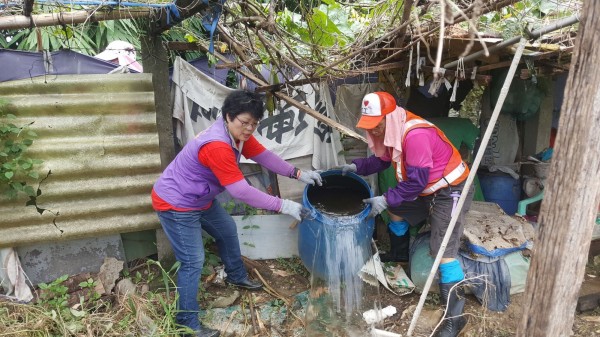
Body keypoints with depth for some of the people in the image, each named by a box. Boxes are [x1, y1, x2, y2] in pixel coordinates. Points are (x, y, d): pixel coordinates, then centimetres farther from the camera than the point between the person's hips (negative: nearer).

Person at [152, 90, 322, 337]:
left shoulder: (238, 134, -5)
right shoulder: (217, 146, -35)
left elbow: (264, 156, 4)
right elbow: (241, 191, -34)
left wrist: (298, 174, -2)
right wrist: (282, 205, -30)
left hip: (200, 199, 10)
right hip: (176, 205, -10)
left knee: (227, 231, 23)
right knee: (193, 262, -6)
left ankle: (237, 277, 47)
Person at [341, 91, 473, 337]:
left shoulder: (415, 135, -32)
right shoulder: (392, 130, -2)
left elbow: (416, 181, -28)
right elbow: (382, 160, 13)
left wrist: (386, 199, -22)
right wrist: (357, 166, 0)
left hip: (450, 190, -10)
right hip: (426, 189, 10)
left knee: (443, 251, -14)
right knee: (396, 211, 23)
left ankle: (455, 316, -5)